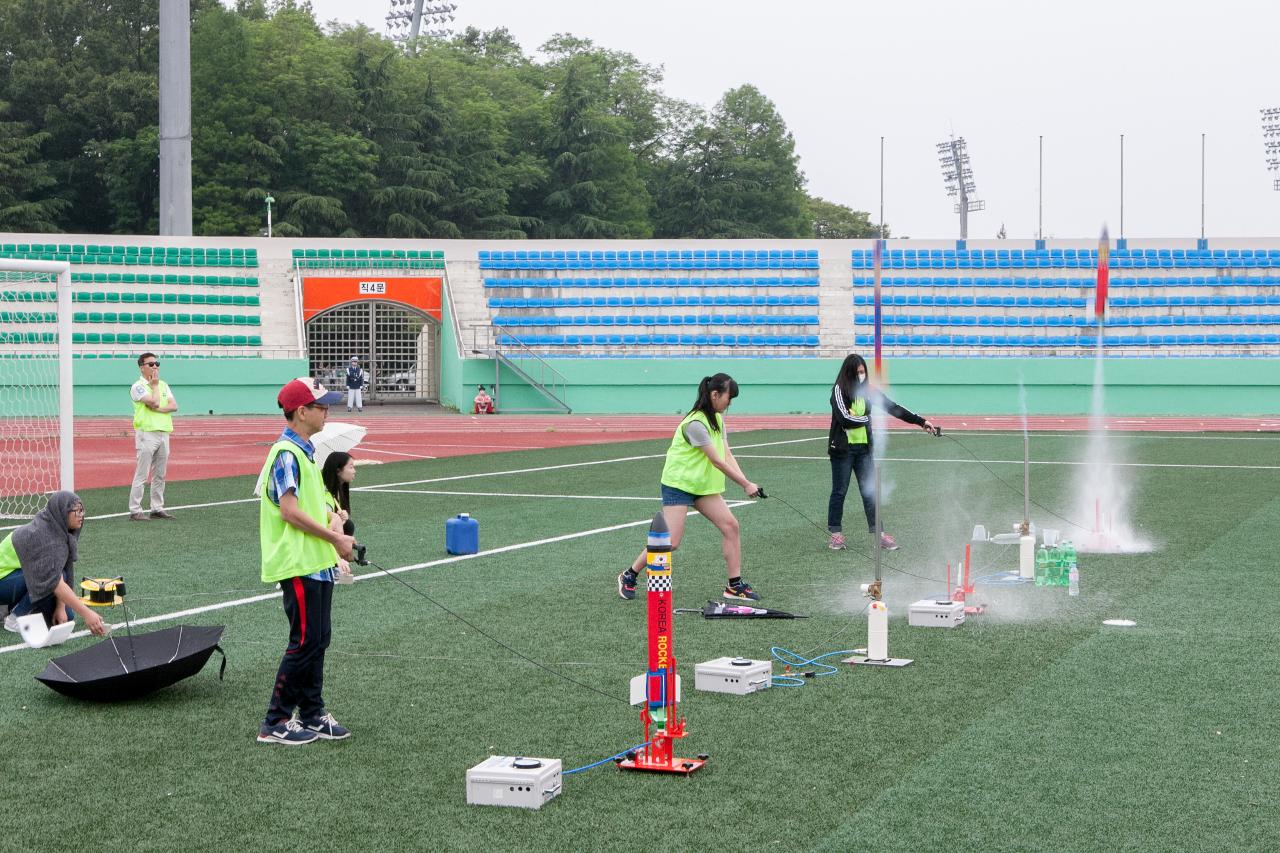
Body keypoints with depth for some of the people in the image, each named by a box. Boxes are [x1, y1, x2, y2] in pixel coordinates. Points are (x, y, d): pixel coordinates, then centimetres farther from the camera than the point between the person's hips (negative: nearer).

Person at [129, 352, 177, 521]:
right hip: (147, 433, -7)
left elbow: (174, 406, 4)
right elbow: (154, 402, -18)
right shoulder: (138, 386, -4)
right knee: (141, 475, -8)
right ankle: (135, 511, -7)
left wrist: (159, 409, -12)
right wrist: (155, 385, -4)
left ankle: (157, 509, 15)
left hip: (163, 433, 7)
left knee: (160, 475, 9)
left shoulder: (163, 385, 16)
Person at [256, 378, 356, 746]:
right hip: (299, 564, -10)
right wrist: (335, 538, -16)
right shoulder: (287, 453, -15)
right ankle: (275, 723, 0)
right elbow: (289, 510, -21)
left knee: (317, 641, 13)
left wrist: (335, 535, 8)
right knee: (305, 642, -6)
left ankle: (312, 715, 21)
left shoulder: (305, 451, 15)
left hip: (317, 563, 10)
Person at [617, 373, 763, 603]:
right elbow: (718, 462, -22)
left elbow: (727, 456, 1)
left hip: (704, 485, 9)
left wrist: (746, 481, -13)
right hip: (678, 484, -9)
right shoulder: (695, 424, -24)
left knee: (730, 525, -4)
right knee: (671, 542, -11)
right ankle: (629, 577, 8)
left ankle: (734, 585, 4)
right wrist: (745, 485, -17)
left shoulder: (717, 419, 6)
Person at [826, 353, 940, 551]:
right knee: (839, 491, 4)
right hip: (842, 448, -4)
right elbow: (845, 419, -20)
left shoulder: (868, 390, 4)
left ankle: (879, 534, 7)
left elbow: (893, 408, 4)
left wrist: (921, 422, 1)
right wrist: (866, 419, -6)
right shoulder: (839, 390, -11)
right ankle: (835, 533, 14)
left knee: (870, 491, 4)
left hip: (864, 448, 4)